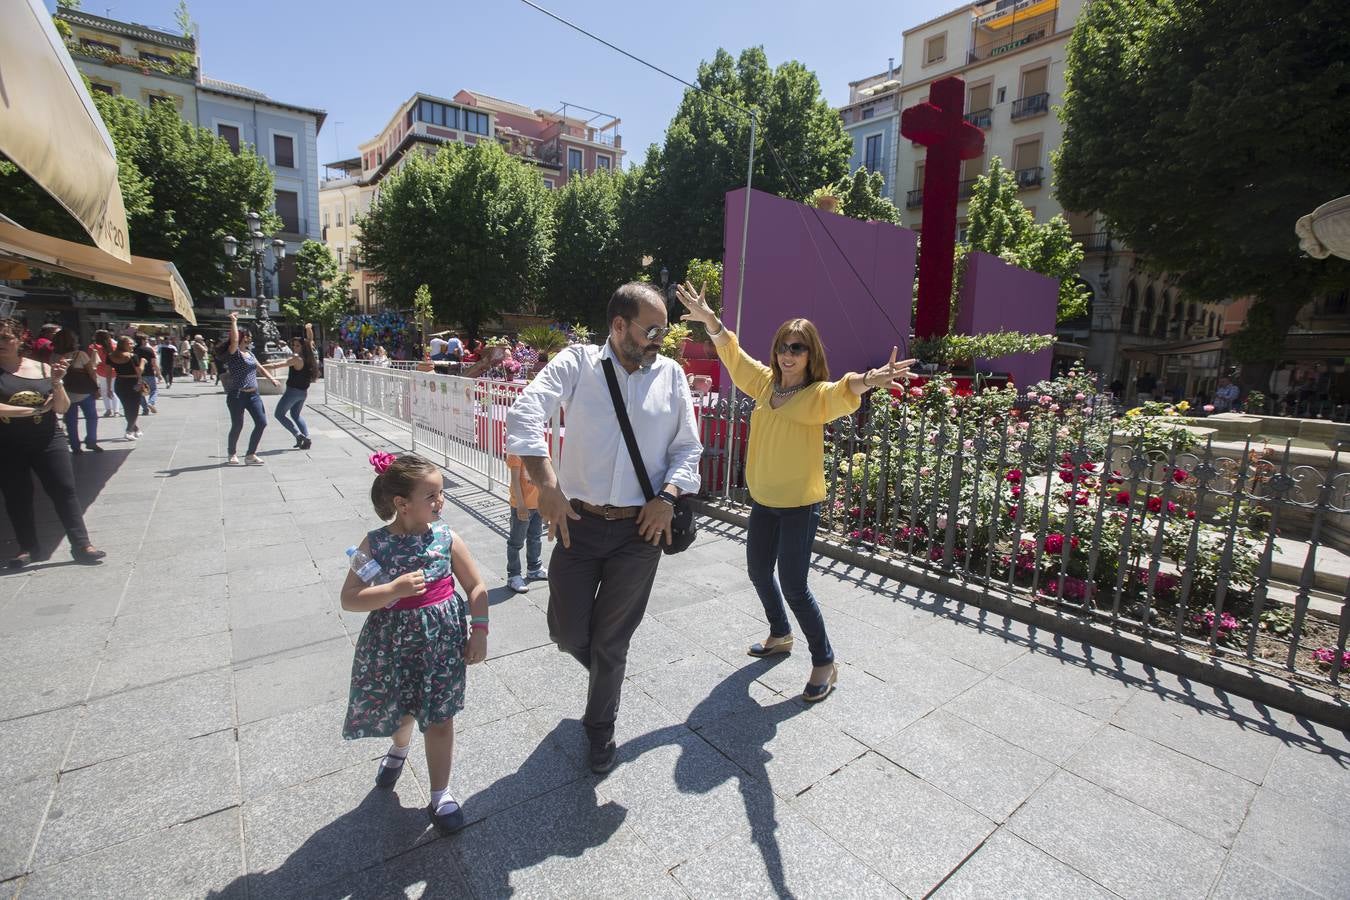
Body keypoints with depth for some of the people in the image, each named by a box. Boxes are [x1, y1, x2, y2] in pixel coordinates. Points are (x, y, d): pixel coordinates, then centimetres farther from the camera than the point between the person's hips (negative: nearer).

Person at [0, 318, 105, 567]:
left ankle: (81, 545, 2)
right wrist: (35, 410, -16)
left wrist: (57, 382, -12)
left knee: (65, 490, -2)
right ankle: (28, 548, 22)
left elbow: (62, 408, 3)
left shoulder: (42, 368, 2)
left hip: (48, 441, 0)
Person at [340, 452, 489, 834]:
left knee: (440, 717, 7)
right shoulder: (376, 543, -13)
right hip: (394, 643, 1)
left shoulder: (445, 538, -11)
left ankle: (440, 795, 28)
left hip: (441, 640, 0)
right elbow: (349, 599, -13)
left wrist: (479, 632, -5)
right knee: (399, 709, 22)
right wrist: (395, 590, -27)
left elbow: (476, 587, -2)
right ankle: (399, 749, 59)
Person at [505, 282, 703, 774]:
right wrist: (548, 484, -25)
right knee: (567, 632, 10)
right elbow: (524, 414, -16)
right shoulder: (578, 362, -5)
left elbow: (688, 447, 6)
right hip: (578, 523, 0)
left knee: (611, 642, 13)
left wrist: (668, 497, -10)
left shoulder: (670, 373, 2)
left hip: (641, 530, 1)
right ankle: (607, 672, 47)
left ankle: (599, 728, 40)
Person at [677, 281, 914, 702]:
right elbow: (733, 354, 8)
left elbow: (843, 394, -36)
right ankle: (780, 634, 45)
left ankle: (825, 662, 19)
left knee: (793, 585, -3)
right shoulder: (766, 382, 3)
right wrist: (709, 320, -3)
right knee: (758, 570, 20)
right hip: (763, 500, 7)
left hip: (800, 504, -7)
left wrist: (867, 380, -57)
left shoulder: (818, 395, -14)